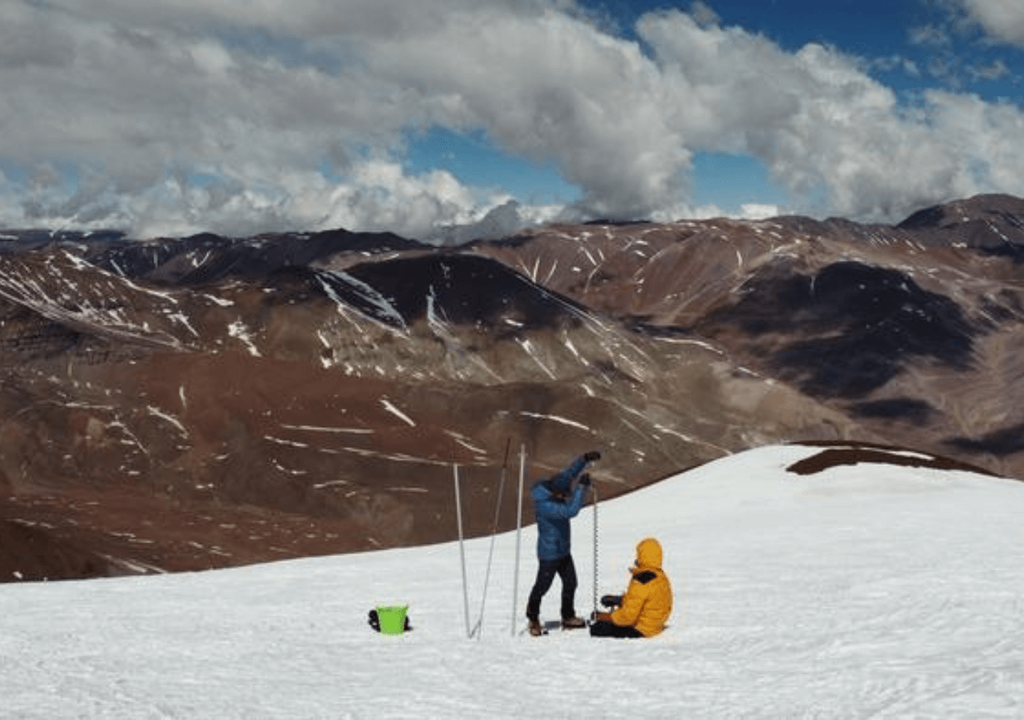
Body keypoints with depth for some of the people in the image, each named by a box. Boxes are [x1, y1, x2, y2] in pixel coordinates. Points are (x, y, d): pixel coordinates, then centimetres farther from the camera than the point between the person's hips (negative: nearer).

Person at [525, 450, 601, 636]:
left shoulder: (553, 490, -7)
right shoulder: (545, 505, -33)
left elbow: (570, 472, 3)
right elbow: (571, 510, -40)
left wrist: (585, 459, -7)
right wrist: (582, 487, -37)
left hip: (563, 551, 9)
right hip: (549, 554, -9)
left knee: (570, 583, 17)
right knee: (542, 586, 7)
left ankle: (568, 617, 31)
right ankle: (533, 619, 25)